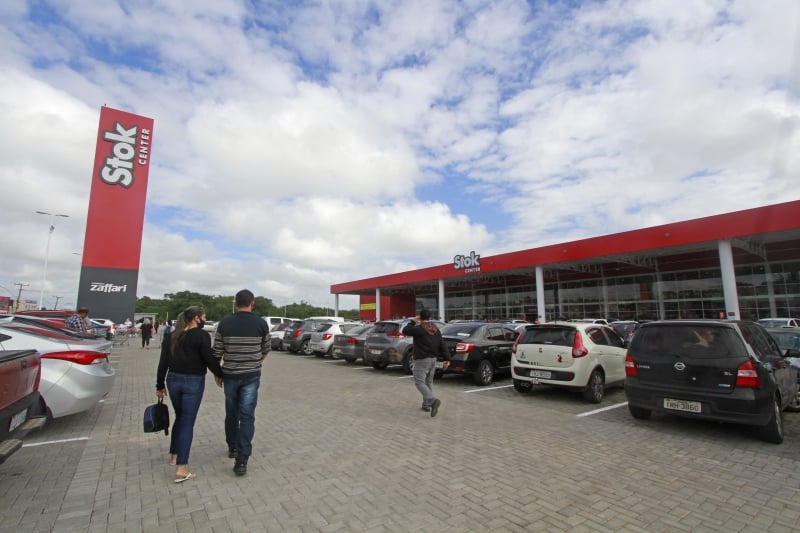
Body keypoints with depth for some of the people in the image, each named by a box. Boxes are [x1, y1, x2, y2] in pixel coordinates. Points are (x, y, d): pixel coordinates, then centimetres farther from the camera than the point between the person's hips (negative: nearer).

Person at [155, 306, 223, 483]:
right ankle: (181, 469, -1)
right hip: (193, 382, -6)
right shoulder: (202, 335, -14)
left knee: (179, 417, 24)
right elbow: (210, 360, -13)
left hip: (173, 380, 6)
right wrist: (221, 375, 2)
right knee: (188, 422, -1)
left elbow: (163, 363, 6)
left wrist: (160, 386, 14)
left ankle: (173, 455, 34)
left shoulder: (170, 336, 5)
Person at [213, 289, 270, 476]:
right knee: (247, 416, 1)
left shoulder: (225, 323, -6)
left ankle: (233, 448, 36)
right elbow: (265, 350, 5)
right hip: (251, 376, -2)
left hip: (230, 375, 2)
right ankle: (241, 459, -2)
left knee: (232, 414, 19)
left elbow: (217, 352, -2)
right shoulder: (261, 323, -7)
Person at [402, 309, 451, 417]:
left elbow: (405, 331, -1)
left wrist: (413, 321, 9)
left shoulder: (419, 329, -14)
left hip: (422, 360, -7)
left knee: (419, 382, -6)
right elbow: (442, 345, 6)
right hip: (433, 359, 8)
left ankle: (433, 400, -24)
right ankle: (426, 404, 23)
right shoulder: (436, 329, 9)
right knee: (429, 382, 18)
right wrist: (447, 358, 6)